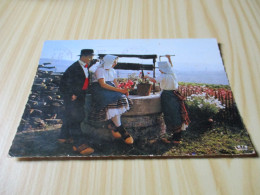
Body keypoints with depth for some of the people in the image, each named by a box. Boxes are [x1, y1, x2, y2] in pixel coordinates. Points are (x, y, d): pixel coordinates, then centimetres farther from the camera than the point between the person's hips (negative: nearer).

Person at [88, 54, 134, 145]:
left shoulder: (112, 71, 20)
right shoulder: (100, 70, -7)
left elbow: (115, 83, 12)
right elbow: (103, 84, -20)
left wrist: (122, 90, -10)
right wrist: (119, 90, -26)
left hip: (110, 89, 7)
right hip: (99, 90, -7)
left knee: (122, 98, -22)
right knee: (114, 102, -30)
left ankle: (113, 124, -17)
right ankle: (121, 130, -24)